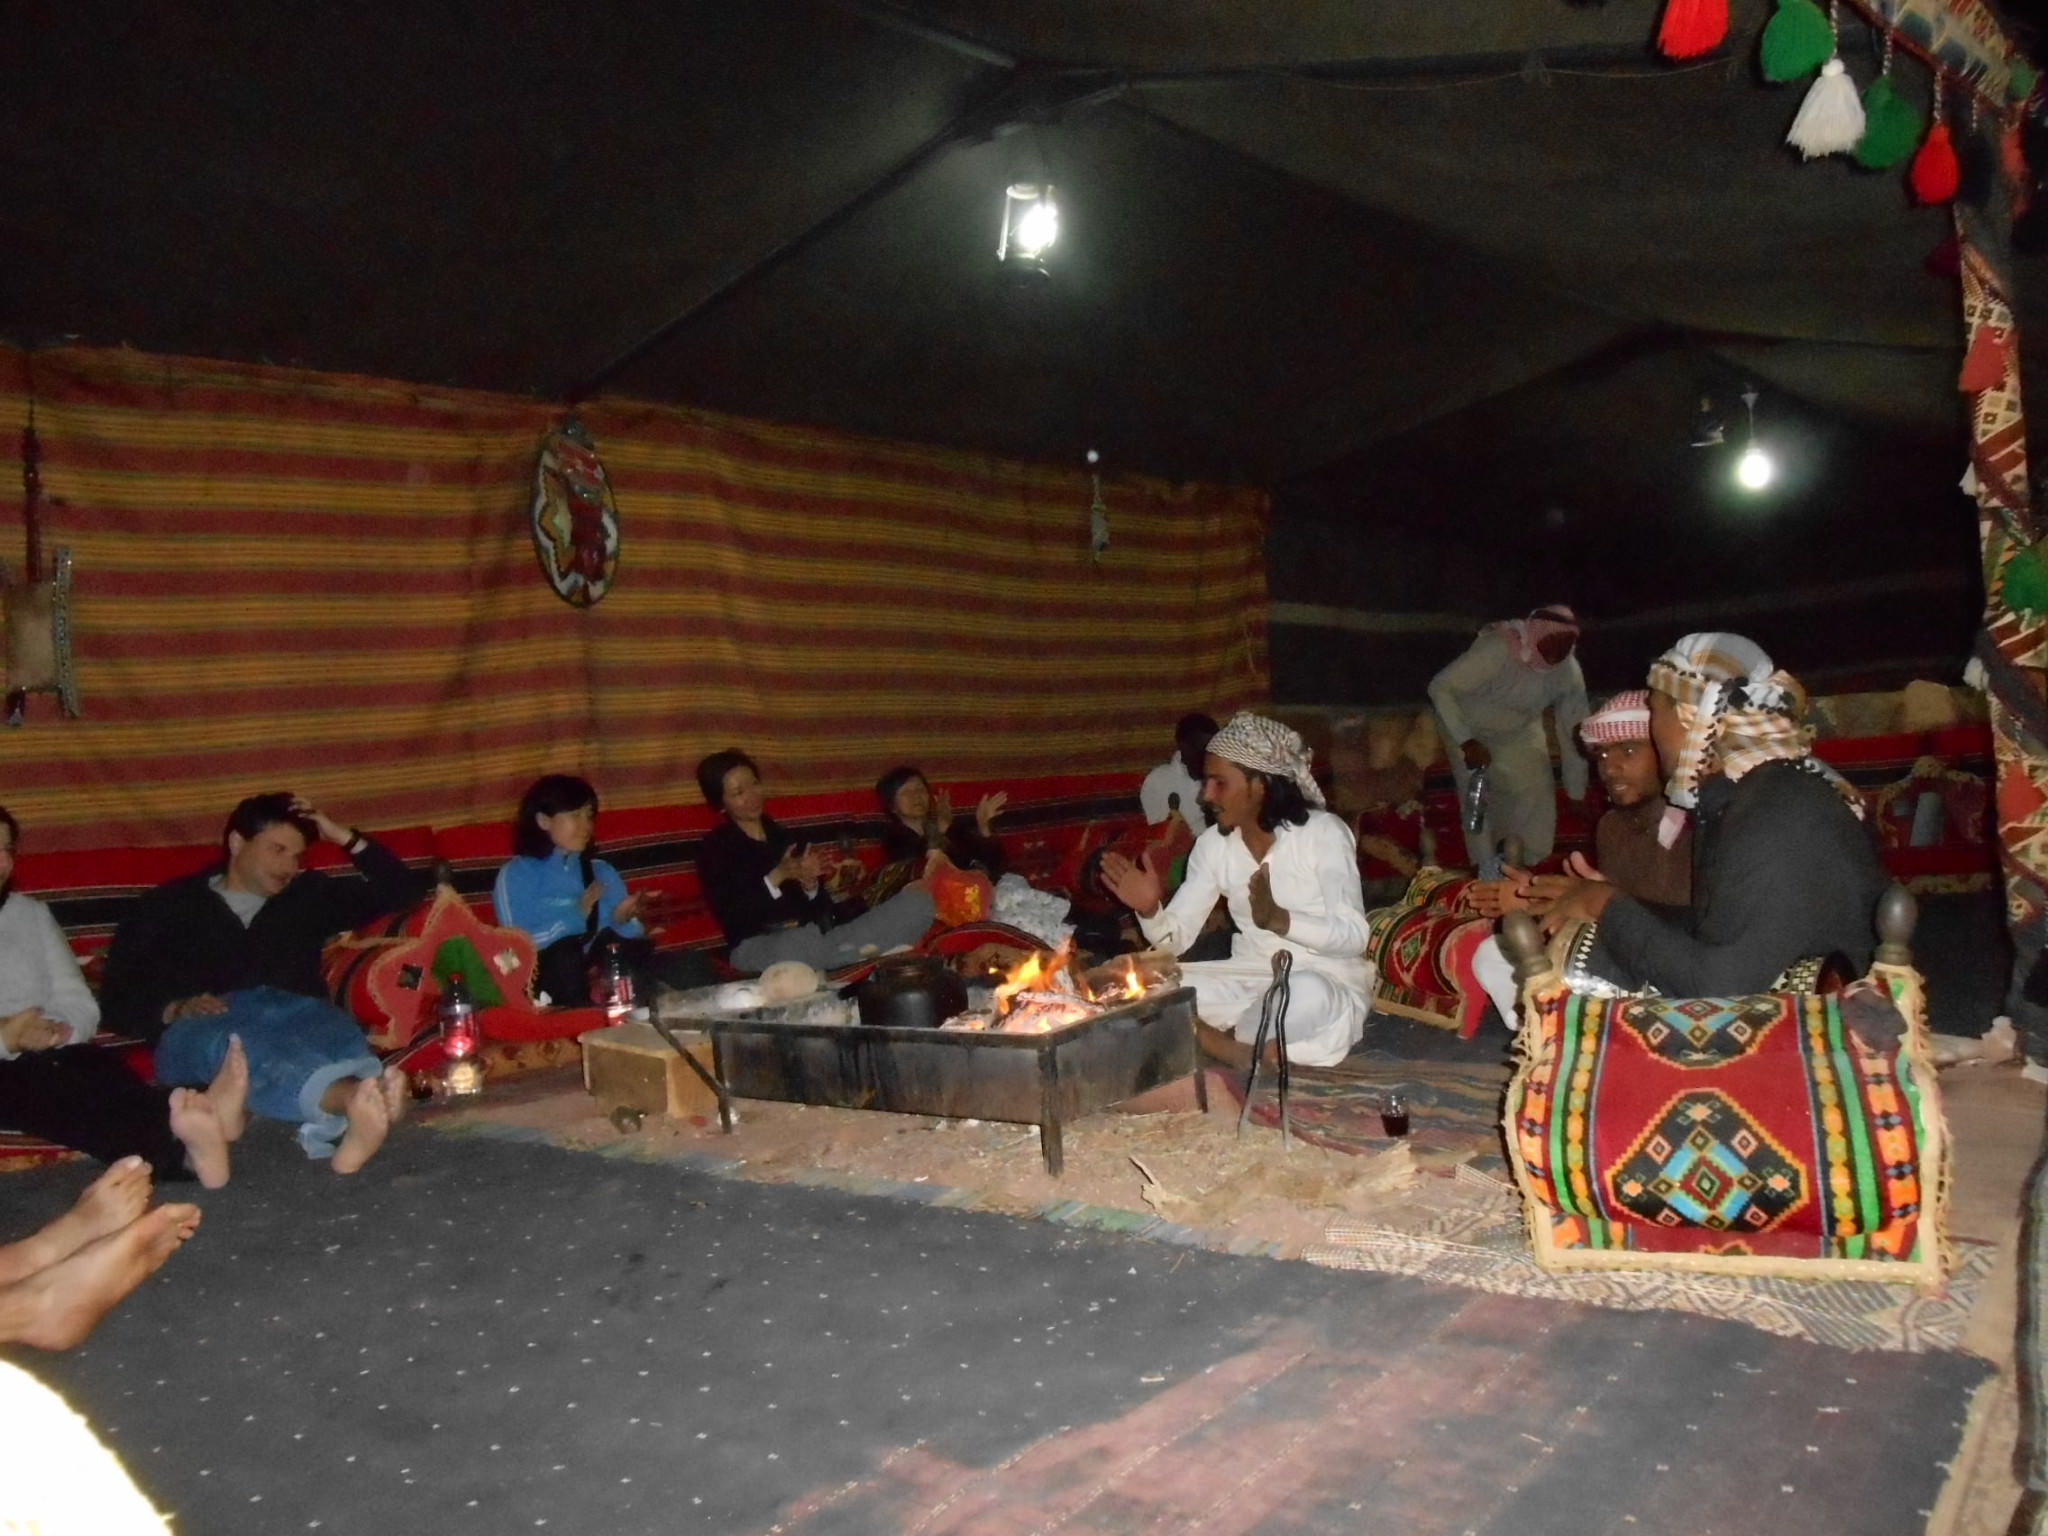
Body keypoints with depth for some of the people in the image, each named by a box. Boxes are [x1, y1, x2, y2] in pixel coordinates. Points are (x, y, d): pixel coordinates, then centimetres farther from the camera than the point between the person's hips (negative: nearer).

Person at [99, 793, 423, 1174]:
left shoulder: (308, 895, 32)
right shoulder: (168, 905, 24)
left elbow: (403, 888, 32)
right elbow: (117, 1000, 14)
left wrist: (343, 836, 26)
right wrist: (175, 1010, -7)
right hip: (201, 1029, -2)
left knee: (332, 1028, -36)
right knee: (237, 1042, -40)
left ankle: (343, 1128, -69)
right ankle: (354, 1097, -70)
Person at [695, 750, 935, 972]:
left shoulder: (782, 835, 19)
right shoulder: (713, 847, 4)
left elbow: (820, 904, 13)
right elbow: (730, 915, -9)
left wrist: (810, 885, -9)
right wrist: (776, 877, -17)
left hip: (812, 933, 5)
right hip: (758, 946, -5)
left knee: (917, 903, -13)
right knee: (800, 946, -45)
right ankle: (868, 947, -21)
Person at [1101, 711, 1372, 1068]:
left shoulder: (1324, 832, -14)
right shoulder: (1213, 843, 0)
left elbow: (1354, 936, -20)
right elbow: (1177, 937, -1)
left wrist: (1279, 920, -36)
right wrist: (1150, 909, -24)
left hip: (1328, 985, -4)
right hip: (1251, 982, 5)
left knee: (1307, 994, -40)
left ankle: (1211, 1040, -15)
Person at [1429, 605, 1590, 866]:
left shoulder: (1570, 673, -23)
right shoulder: (1495, 651, -39)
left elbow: (1574, 734, -12)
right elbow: (1439, 688, -32)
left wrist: (1578, 795, -9)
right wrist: (1467, 742, -35)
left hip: (1519, 731, 4)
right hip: (1467, 727, -4)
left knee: (1538, 794, -5)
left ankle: (1531, 867, 15)